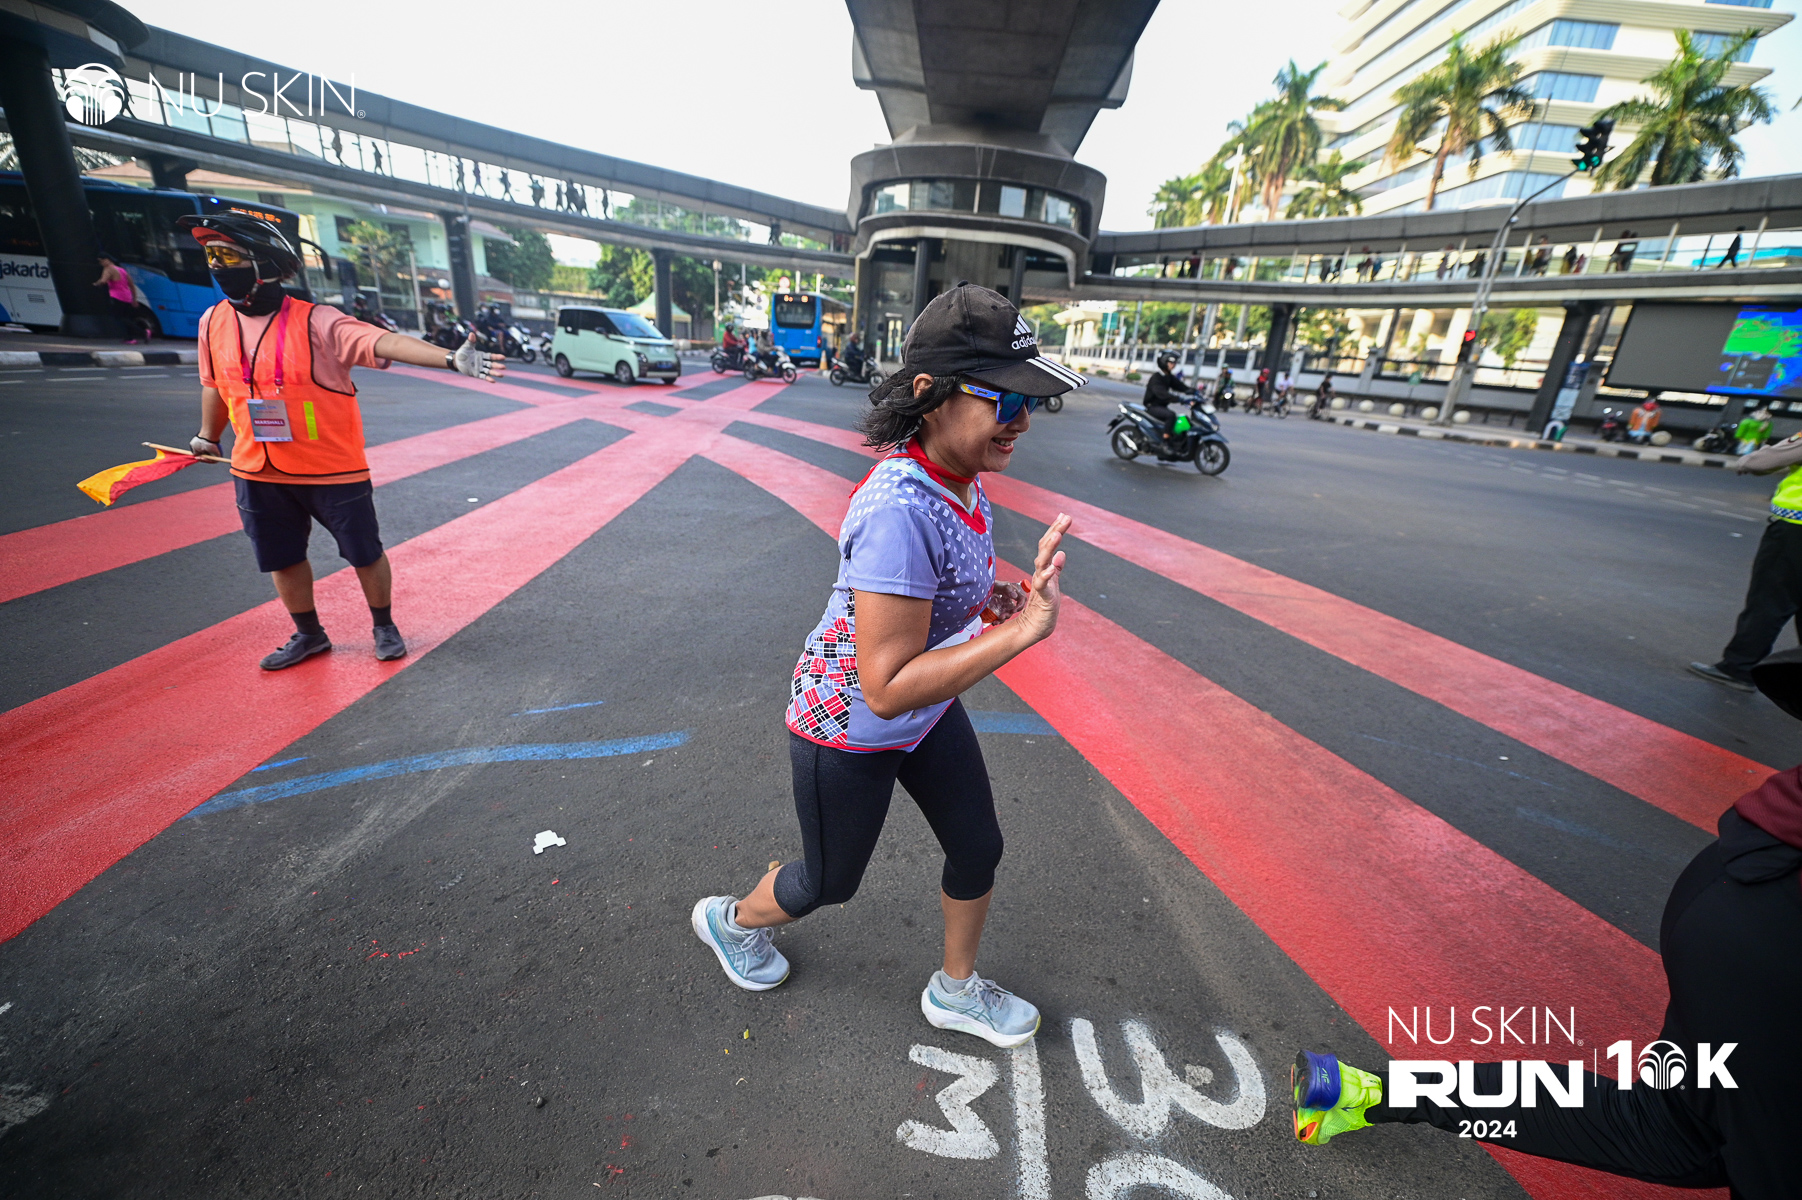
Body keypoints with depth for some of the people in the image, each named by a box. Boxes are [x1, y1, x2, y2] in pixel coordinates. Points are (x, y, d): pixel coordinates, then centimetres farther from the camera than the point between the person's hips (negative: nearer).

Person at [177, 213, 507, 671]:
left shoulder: (316, 323, -15)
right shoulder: (213, 323, 3)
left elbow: (382, 341, -32)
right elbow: (215, 385, 18)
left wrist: (452, 359, -48)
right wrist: (207, 438, 30)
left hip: (333, 469, -5)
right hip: (258, 473, 5)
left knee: (365, 554, 5)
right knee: (282, 560, 14)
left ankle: (384, 627, 27)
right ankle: (308, 635, 34)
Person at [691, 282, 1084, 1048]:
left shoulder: (960, 476, -7)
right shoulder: (899, 510, -36)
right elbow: (886, 688, -35)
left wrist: (1010, 595, -8)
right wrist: (1020, 631, -37)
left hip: (927, 711, 8)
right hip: (849, 730, -8)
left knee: (978, 847, 20)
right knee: (829, 883, 19)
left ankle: (955, 991, 50)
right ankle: (731, 921, 55)